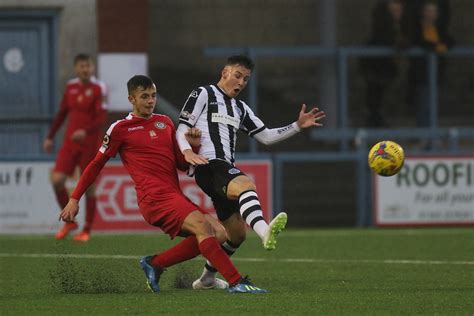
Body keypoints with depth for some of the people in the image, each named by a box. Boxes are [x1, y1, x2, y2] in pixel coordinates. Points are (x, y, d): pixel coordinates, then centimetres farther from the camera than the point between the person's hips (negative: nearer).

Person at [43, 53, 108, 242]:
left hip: (90, 144, -4)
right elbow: (62, 113, 17)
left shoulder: (98, 88, -8)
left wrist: (86, 131, -32)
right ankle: (69, 222, 11)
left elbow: (101, 118, -16)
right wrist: (50, 137, 16)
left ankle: (87, 231, 13)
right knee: (57, 180, -8)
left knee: (89, 186, 1)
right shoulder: (71, 87, 7)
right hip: (70, 142, 4)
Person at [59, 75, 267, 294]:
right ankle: (236, 282, -35)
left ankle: (155, 263, 0)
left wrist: (191, 148, 1)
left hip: (176, 196, 7)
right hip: (155, 196, -7)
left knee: (218, 233, -10)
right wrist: (74, 200, 9)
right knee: (203, 226, -28)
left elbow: (182, 164, 23)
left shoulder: (165, 122, 21)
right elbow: (96, 165, 10)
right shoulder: (120, 129, 4)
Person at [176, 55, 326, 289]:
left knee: (236, 233, 10)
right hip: (208, 165, -9)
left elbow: (266, 136, 24)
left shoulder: (241, 109, 26)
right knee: (246, 184, -39)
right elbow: (182, 129, -1)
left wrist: (298, 126, 13)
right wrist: (186, 150, -21)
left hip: (226, 170, 9)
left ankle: (207, 278, 28)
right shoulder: (203, 94, 6)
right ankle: (265, 232, -66)